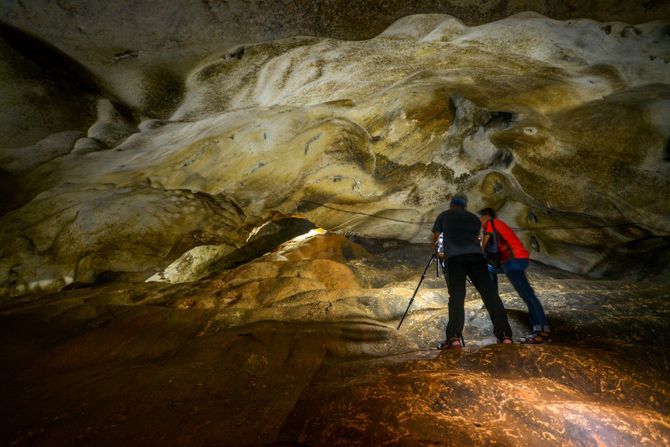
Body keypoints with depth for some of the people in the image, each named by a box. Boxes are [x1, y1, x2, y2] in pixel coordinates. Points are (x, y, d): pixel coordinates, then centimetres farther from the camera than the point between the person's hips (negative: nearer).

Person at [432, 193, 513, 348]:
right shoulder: (474, 218, 29)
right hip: (476, 255, 2)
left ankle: (454, 337, -25)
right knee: (489, 293, -4)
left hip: (455, 257, -1)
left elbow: (435, 238, 34)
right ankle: (504, 335, -14)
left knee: (456, 295, -10)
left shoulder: (443, 216, 24)